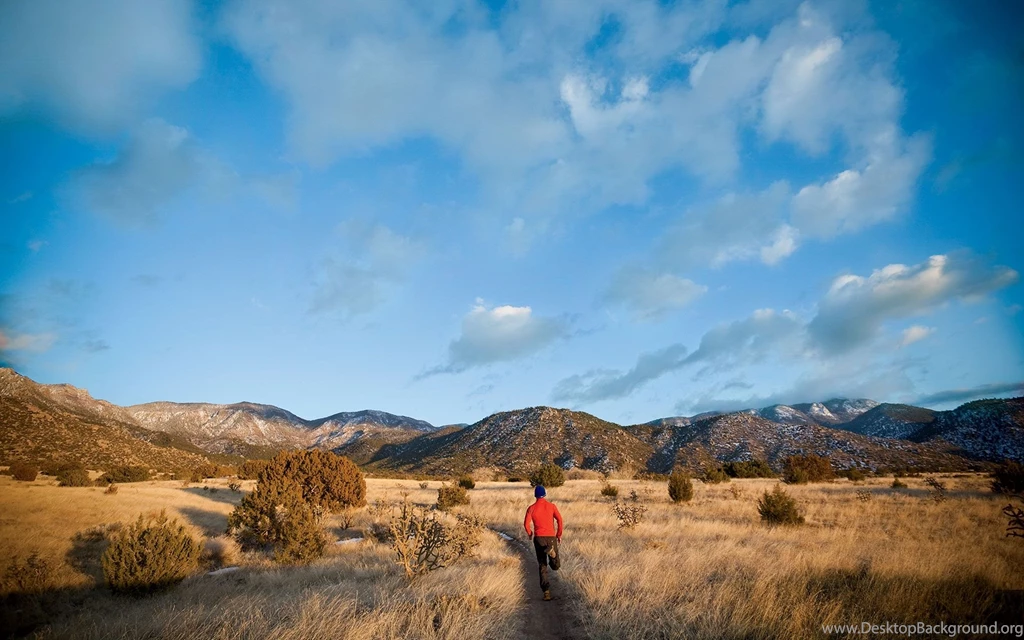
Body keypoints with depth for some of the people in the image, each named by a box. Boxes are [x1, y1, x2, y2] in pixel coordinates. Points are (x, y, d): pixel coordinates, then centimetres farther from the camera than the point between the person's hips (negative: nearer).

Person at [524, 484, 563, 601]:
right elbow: (559, 519, -7)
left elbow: (526, 523, -7)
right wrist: (559, 534, 4)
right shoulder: (551, 506, 3)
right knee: (555, 566, 6)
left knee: (542, 566, 11)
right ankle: (551, 551, -27)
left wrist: (529, 533, 14)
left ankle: (546, 591, -5)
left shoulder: (531, 508, 1)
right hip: (551, 537, 0)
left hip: (538, 538, 1)